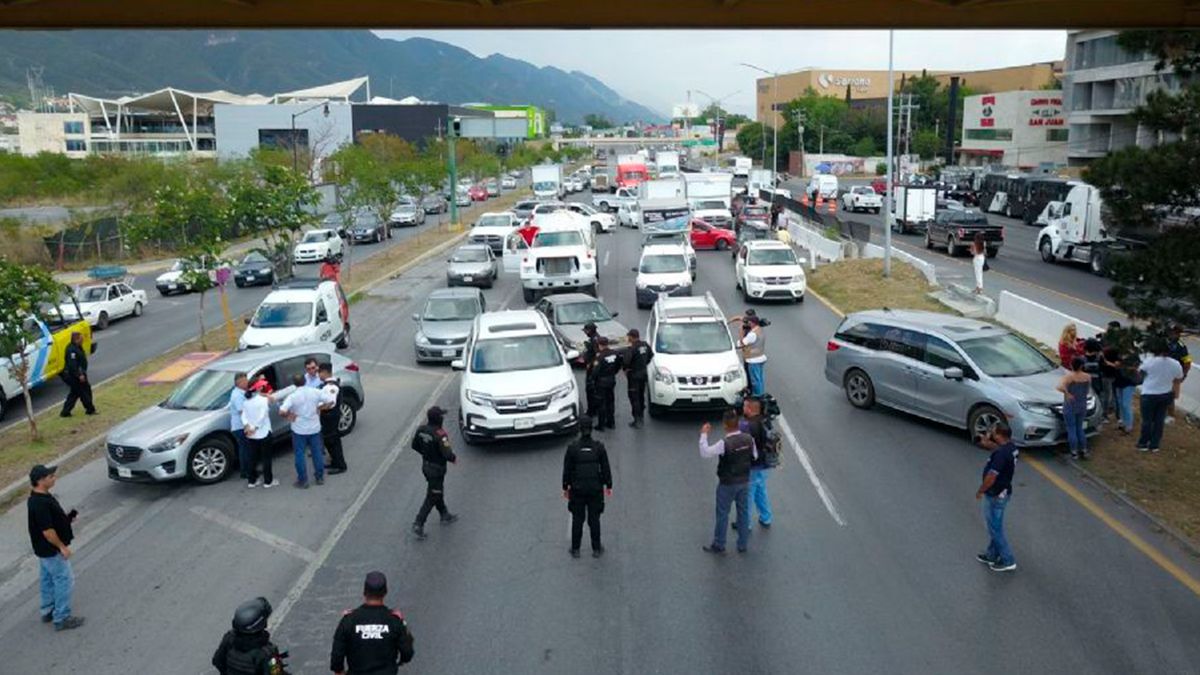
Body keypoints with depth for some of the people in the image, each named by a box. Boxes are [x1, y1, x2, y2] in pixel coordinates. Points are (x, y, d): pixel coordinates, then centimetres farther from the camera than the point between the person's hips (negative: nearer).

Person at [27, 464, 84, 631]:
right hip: (51, 550, -10)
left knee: (47, 580, 22)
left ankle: (48, 612, 36)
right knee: (64, 581, 1)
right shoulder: (40, 503, -31)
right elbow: (47, 531, -28)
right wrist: (62, 547, -18)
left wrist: (67, 517, 2)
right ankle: (61, 619, 10)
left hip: (45, 548, 10)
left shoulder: (39, 497, 1)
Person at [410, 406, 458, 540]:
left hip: (426, 465, 8)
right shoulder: (440, 434, -29)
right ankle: (418, 525, 2)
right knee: (431, 497, 2)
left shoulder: (421, 429, -6)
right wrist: (454, 458, -9)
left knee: (438, 491, 25)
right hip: (436, 469, -8)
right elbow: (446, 453, -30)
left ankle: (444, 514, 43)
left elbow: (415, 445, 5)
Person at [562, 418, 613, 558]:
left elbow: (567, 470, -3)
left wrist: (565, 487, 7)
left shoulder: (572, 447, -9)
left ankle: (575, 550, 17)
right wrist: (608, 486, 11)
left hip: (577, 489, 0)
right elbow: (606, 468, 0)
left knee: (577, 519, 10)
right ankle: (596, 549, 18)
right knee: (594, 519, 10)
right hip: (595, 488, 0)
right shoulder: (599, 447, -7)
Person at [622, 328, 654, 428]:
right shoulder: (645, 345, 1)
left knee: (634, 398, -1)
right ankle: (641, 416, 33)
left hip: (634, 375, -8)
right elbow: (651, 355, 16)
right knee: (641, 396, 21)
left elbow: (626, 361, -30)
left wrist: (626, 369, -10)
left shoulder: (631, 348, -23)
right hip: (643, 374, 8)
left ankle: (637, 420, -1)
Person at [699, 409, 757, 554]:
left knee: (722, 514, 10)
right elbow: (755, 456, 4)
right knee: (743, 513, 16)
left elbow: (705, 452, -21)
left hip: (727, 484, -5)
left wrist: (704, 434, -13)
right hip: (744, 482, 5)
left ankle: (718, 545, 23)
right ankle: (743, 545, 27)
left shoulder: (724, 444, -27)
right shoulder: (749, 439, -11)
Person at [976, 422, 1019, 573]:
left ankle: (1008, 561, 14)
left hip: (996, 495, -10)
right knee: (993, 526, 22)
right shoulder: (1011, 447, -1)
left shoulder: (1001, 454, -30)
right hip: (1003, 491, 10)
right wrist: (988, 443, 9)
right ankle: (992, 555, 34)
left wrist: (980, 491, -13)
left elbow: (991, 477, -27)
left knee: (995, 528, 5)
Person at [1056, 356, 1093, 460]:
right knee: (1080, 428, 20)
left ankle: (1074, 453, 12)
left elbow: (1059, 387, -37)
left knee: (1071, 430, 7)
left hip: (1070, 407, -4)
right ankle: (1084, 451, 24)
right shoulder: (1087, 377, -7)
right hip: (1082, 406, 4)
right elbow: (1088, 390, 8)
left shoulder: (1069, 377, -20)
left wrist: (1067, 393, -22)